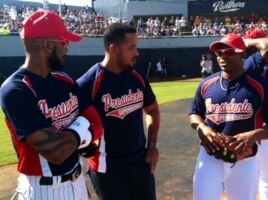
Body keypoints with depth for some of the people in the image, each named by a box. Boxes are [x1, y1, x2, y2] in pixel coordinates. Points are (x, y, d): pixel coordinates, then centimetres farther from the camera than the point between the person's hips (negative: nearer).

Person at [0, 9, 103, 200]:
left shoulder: (65, 81, 2)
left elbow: (97, 125, 1)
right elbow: (56, 152, -28)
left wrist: (68, 137, -16)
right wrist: (80, 128, -11)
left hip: (78, 180, 7)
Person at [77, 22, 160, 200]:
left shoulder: (137, 78, 1)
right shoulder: (89, 83, -18)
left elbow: (152, 110, 15)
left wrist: (153, 144, 7)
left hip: (141, 162, 6)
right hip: (107, 168, -5)